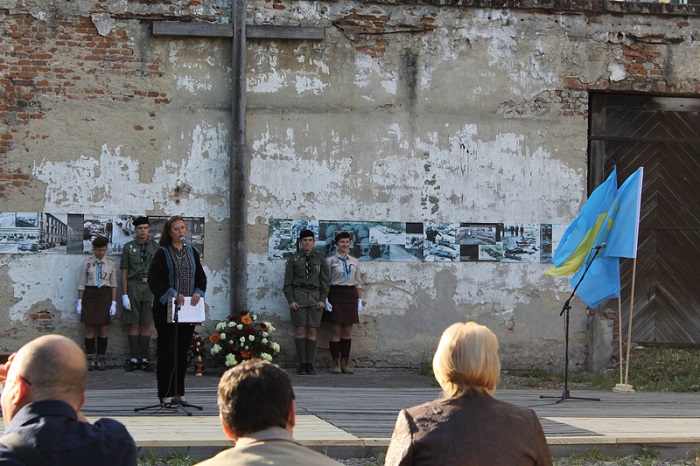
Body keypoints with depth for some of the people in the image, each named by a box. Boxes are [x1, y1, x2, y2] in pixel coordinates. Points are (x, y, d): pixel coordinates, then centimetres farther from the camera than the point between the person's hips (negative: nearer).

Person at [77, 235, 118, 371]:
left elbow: (114, 285, 8)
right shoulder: (87, 263, 4)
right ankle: (90, 358, 4)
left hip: (105, 296, 1)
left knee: (104, 329, 0)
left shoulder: (111, 264, 7)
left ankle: (101, 358, 7)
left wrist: (114, 303, 1)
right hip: (90, 295, -1)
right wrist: (80, 302, -1)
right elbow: (81, 284, 5)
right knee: (90, 328, -2)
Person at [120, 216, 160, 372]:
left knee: (146, 325, 3)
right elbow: (124, 272, 3)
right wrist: (124, 295, -3)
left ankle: (144, 359, 7)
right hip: (133, 287, -1)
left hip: (150, 288, 1)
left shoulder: (156, 248, 8)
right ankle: (133, 359, 3)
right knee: (134, 324, 0)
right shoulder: (128, 247, 5)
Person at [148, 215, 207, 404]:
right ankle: (166, 393, -1)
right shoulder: (162, 253, -3)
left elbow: (201, 276, 13)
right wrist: (172, 293, -19)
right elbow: (153, 279, -10)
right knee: (167, 351, -5)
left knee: (182, 351, 8)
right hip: (166, 308, -5)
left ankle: (179, 392, 15)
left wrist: (198, 292, -6)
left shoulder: (191, 252, 12)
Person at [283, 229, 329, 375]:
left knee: (313, 331, -2)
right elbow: (288, 281, 3)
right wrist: (291, 300, -7)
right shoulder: (293, 259, 6)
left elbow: (324, 281, 9)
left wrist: (323, 300, -2)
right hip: (298, 296, -1)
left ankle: (310, 365, 1)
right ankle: (302, 364, -2)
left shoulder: (320, 259, 10)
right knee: (300, 330, -5)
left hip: (315, 296, 1)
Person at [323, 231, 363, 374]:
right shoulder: (330, 261, 1)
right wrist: (325, 300, -10)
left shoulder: (354, 262, 13)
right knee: (336, 330, -4)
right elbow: (325, 282, -1)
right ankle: (335, 362, 2)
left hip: (350, 296, 4)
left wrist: (359, 300, 8)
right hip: (336, 295, -4)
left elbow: (358, 283, 15)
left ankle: (345, 362, 9)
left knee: (348, 331, 4)